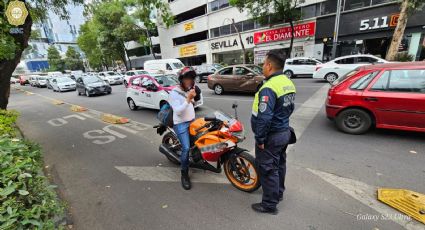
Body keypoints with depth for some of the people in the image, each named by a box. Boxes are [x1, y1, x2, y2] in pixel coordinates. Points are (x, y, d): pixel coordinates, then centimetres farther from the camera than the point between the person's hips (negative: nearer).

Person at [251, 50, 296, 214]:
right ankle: (278, 193, 45)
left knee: (268, 170, 5)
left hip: (271, 136, -10)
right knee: (279, 165, 24)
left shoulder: (269, 88, -25)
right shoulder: (288, 83, 5)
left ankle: (270, 205, 22)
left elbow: (264, 118, -29)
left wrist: (260, 139, -19)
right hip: (284, 132, 10)